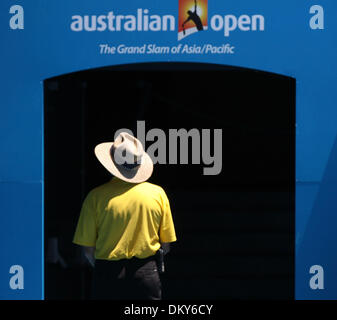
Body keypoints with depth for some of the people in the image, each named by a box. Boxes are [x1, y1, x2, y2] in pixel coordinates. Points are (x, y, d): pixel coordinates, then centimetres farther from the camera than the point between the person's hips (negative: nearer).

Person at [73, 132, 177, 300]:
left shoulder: (97, 196, -7)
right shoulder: (158, 193, -1)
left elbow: (88, 247, -5)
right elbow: (166, 242, 3)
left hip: (108, 274, -1)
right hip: (148, 274, 1)